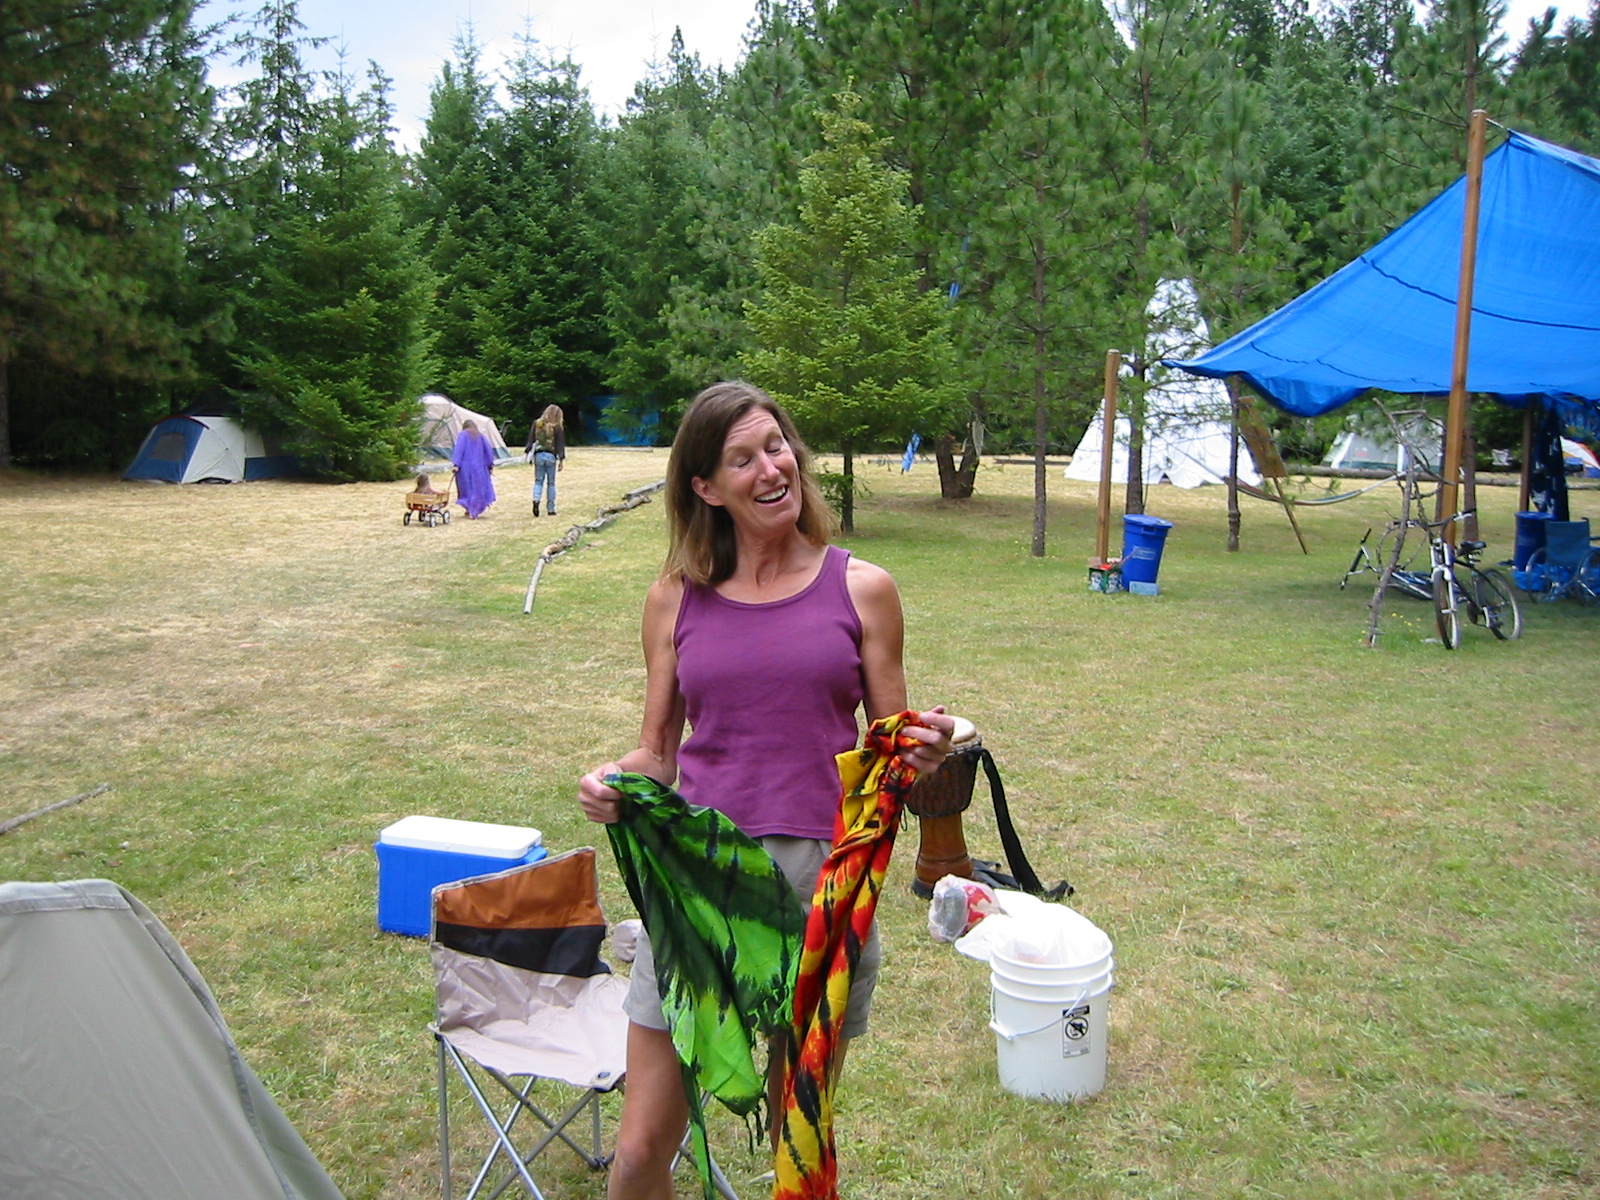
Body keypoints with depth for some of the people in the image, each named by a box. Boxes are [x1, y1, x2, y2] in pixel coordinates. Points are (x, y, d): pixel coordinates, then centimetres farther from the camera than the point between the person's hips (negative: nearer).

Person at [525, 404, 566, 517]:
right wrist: (562, 459, 1)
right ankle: (551, 509, 10)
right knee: (551, 483, 7)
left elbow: (530, 440, 7)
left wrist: (529, 453, 13)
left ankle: (536, 499, -17)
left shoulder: (537, 424, 5)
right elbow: (560, 445, -3)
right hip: (551, 456, -2)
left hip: (538, 455, 2)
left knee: (538, 481, 10)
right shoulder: (558, 427, -4)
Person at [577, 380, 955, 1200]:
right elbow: (657, 752, 10)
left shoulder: (861, 590, 1)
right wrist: (613, 780, -11)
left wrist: (925, 752, -15)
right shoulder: (676, 600, 4)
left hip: (824, 881, 0)